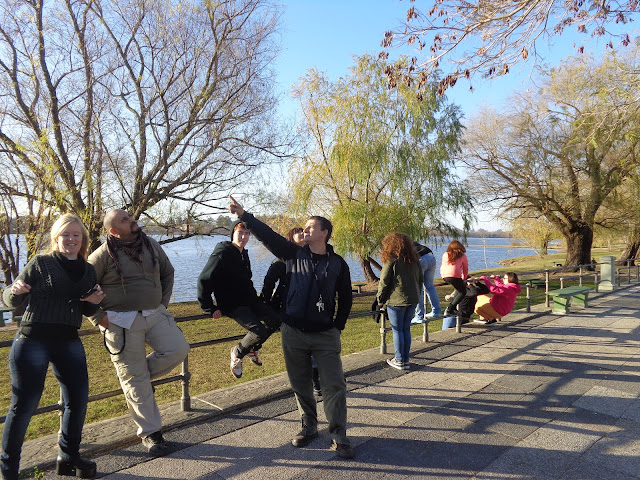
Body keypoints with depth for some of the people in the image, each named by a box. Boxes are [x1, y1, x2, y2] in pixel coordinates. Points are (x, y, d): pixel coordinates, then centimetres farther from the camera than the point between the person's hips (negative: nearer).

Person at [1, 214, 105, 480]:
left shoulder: (88, 270, 9)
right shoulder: (40, 263, -4)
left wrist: (94, 302, -5)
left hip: (69, 342, 5)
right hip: (32, 340, -5)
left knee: (78, 400, 6)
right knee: (24, 405, 1)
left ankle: (68, 458, 25)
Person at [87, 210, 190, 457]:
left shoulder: (151, 245, 5)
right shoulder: (103, 255, -10)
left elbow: (168, 272, 19)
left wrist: (163, 303, 12)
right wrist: (99, 318, -6)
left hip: (154, 314, 4)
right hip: (121, 322, -4)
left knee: (178, 348, -15)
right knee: (135, 380, 1)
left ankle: (145, 373, 14)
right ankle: (150, 432, 15)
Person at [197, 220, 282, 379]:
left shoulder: (244, 254, 12)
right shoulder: (222, 254, -15)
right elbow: (203, 281, -16)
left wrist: (255, 298, 15)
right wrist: (210, 309, -16)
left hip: (249, 300, 8)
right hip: (231, 305, -8)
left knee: (276, 320, -3)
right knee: (260, 330, -23)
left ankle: (252, 348, 19)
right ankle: (237, 352, 6)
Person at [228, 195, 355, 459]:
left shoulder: (338, 264, 2)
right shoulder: (294, 254, 3)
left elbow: (345, 298, 9)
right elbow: (266, 234, -4)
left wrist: (338, 327, 5)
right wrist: (243, 215, -12)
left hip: (325, 334, -1)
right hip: (293, 332, 2)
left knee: (334, 385, -2)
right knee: (300, 384, 12)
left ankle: (339, 437, 10)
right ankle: (309, 427, 30)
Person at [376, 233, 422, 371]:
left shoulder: (391, 260, -10)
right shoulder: (414, 259, 10)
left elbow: (383, 282, -10)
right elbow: (420, 279, 16)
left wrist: (380, 299, 1)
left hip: (396, 300, -6)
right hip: (412, 300, 6)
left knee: (397, 330, 2)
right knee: (406, 329, 14)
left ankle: (399, 361, 7)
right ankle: (406, 359, 18)